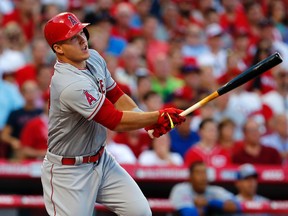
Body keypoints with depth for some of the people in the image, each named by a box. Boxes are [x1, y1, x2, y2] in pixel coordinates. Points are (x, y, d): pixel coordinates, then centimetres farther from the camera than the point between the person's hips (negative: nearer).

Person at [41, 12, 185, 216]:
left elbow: (116, 96, 10)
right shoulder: (70, 85, -30)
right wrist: (158, 116, -16)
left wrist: (150, 121, -6)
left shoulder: (94, 58, -1)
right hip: (68, 171, -8)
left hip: (102, 160, 8)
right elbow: (116, 122, -24)